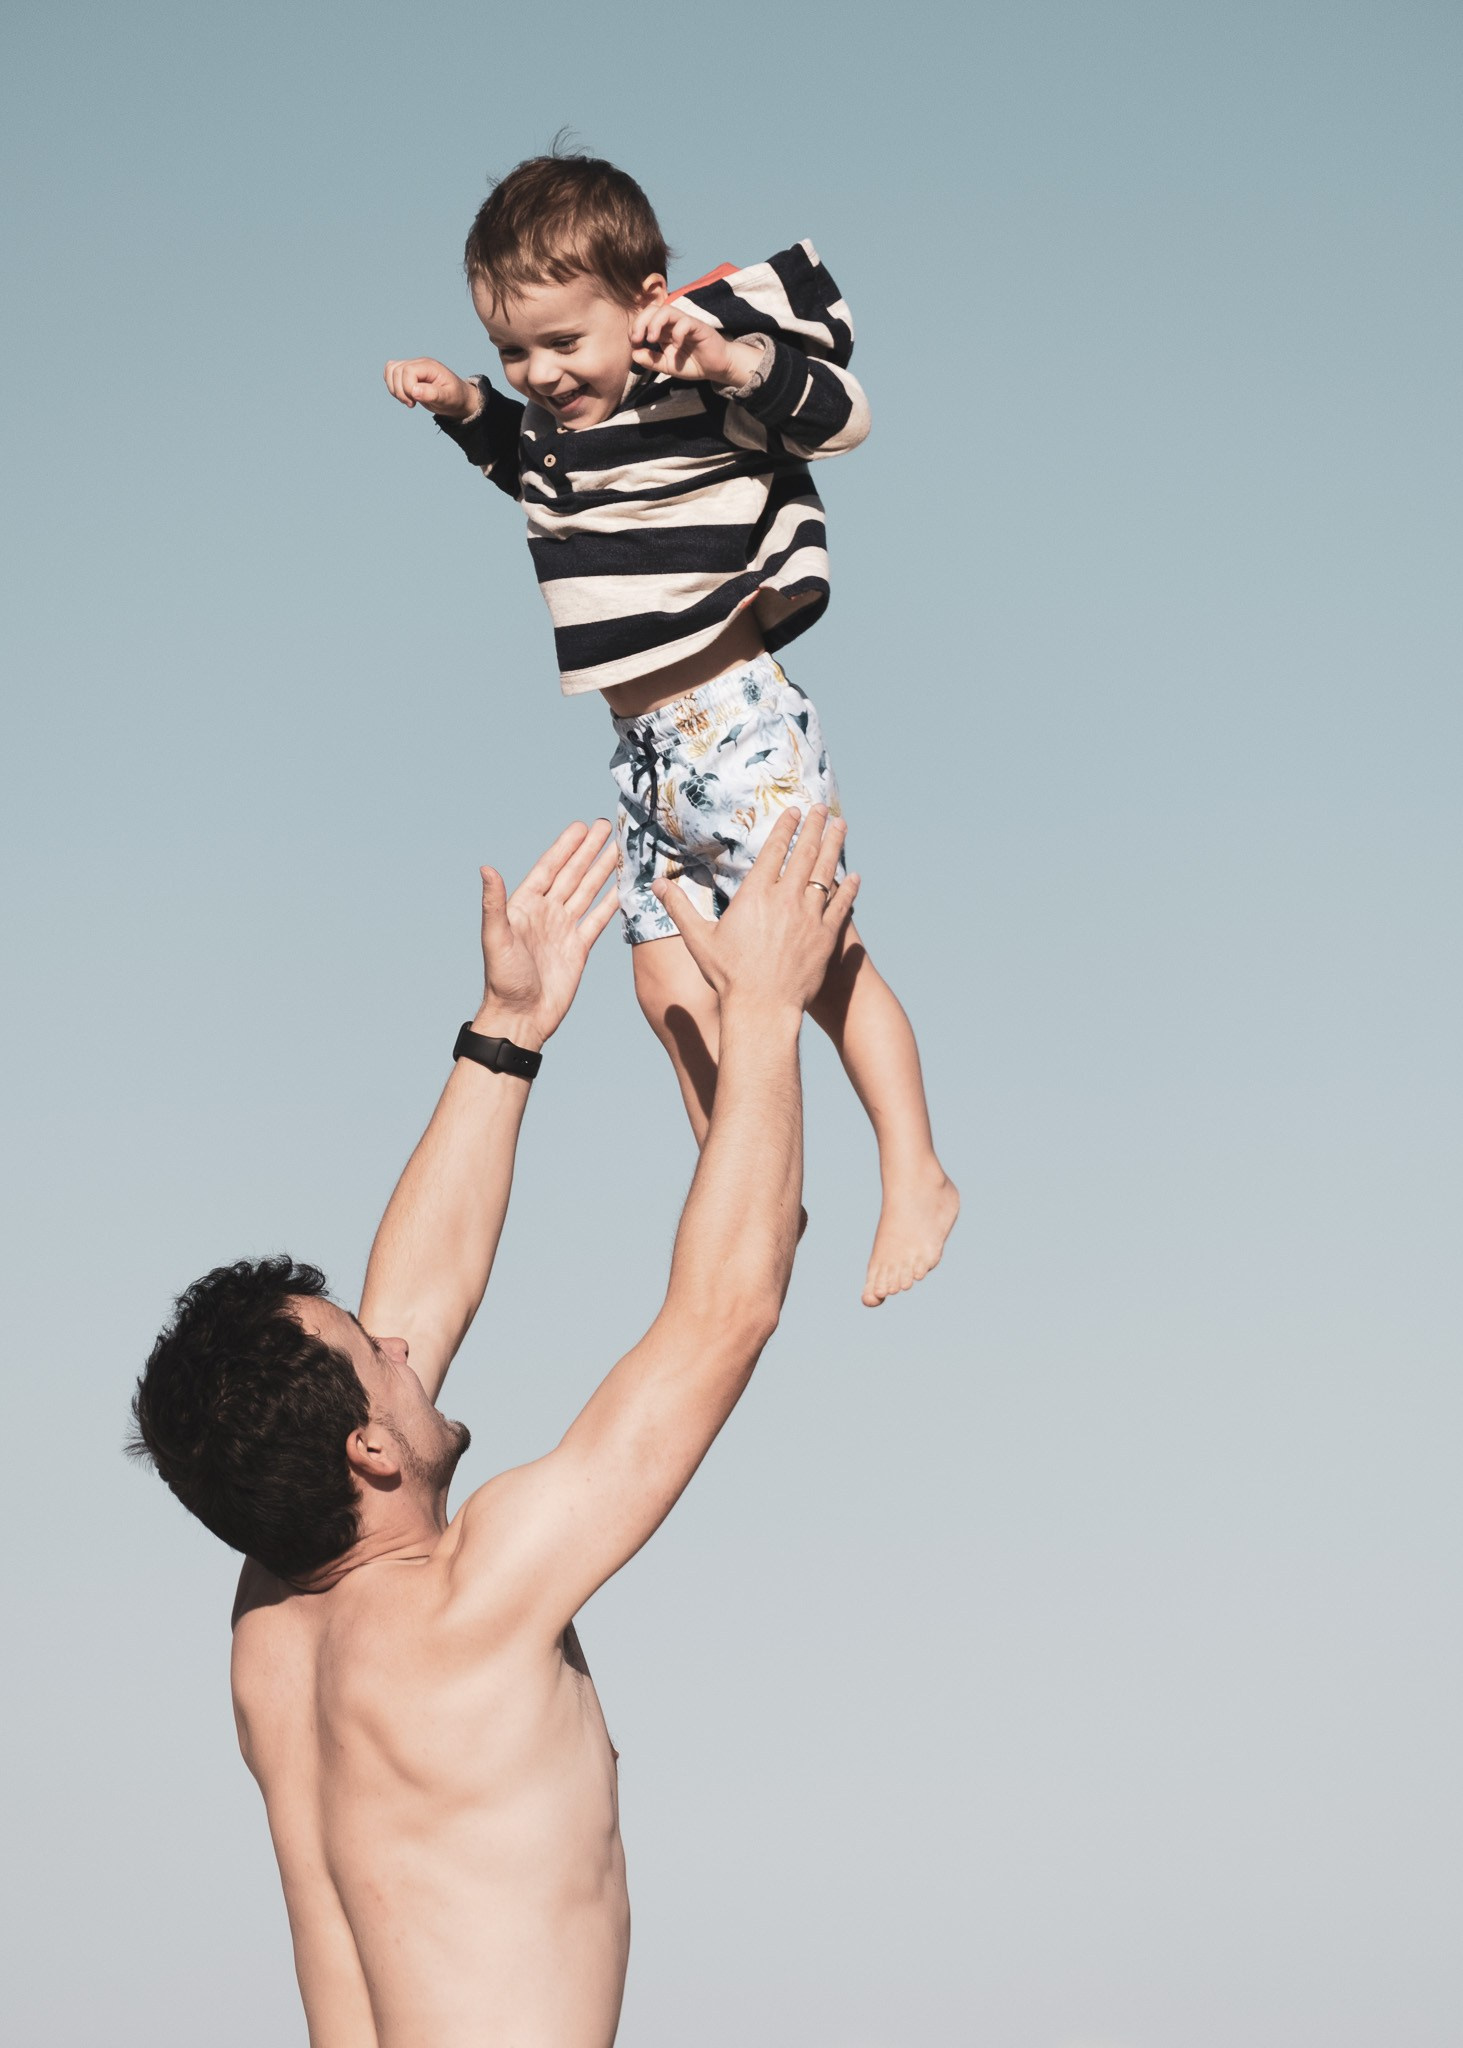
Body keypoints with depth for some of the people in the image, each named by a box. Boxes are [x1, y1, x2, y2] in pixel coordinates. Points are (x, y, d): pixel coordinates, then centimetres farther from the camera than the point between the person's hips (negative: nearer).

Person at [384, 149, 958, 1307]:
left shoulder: (702, 390, -15)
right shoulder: (561, 416, 7)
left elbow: (842, 416, -25)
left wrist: (731, 358, -38)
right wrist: (469, 410, 13)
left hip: (737, 720, -8)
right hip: (643, 742, 9)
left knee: (818, 949, -5)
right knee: (667, 981, 12)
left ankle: (915, 1180, 5)